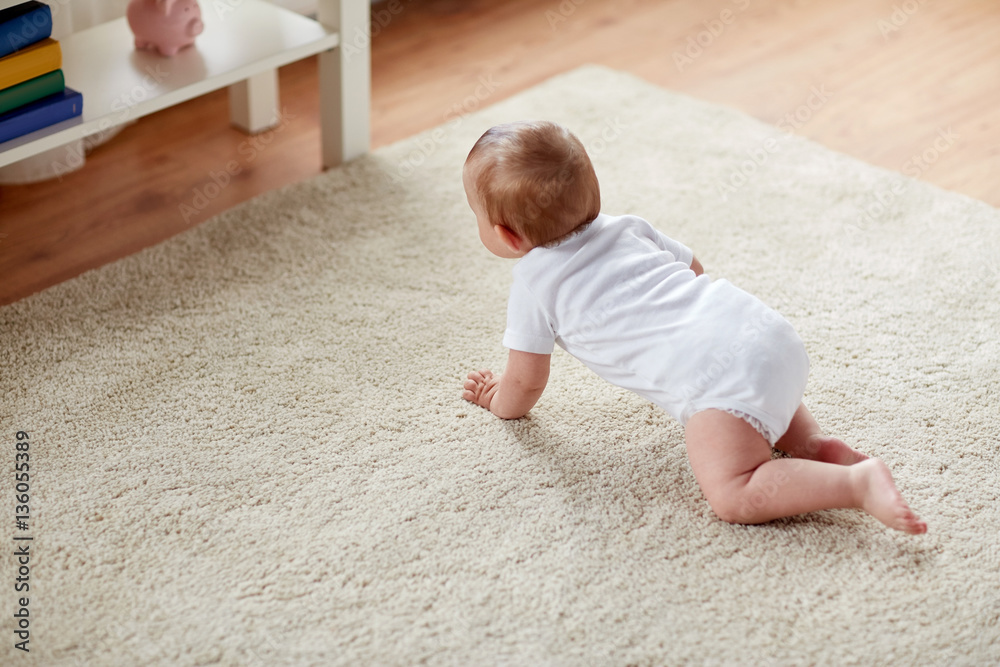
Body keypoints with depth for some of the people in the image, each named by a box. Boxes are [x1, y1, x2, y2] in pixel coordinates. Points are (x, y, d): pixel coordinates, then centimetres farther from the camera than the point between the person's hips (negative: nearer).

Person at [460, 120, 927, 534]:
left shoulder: (533, 282, 7)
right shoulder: (625, 228, 25)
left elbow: (526, 384, 15)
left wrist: (498, 400, 38)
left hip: (716, 372, -8)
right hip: (772, 333, 9)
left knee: (732, 497, -17)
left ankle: (858, 482, -30)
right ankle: (811, 442, 15)